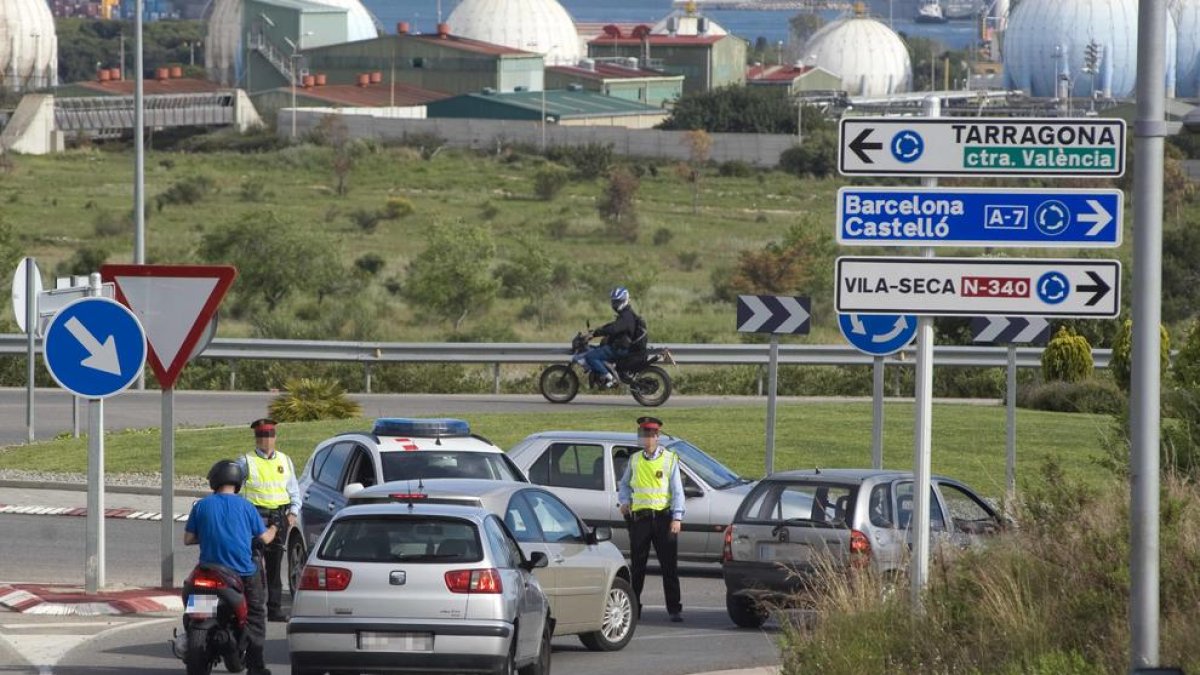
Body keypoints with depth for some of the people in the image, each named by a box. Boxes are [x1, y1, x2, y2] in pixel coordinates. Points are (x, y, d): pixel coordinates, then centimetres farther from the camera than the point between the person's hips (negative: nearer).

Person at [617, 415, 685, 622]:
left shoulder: (669, 459, 3)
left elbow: (677, 490, 1)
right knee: (637, 566, 5)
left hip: (663, 517, -3)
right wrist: (624, 501, 3)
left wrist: (677, 517, -7)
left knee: (669, 565, -2)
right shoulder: (634, 460, 12)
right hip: (639, 517, 3)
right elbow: (624, 484, 23)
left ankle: (674, 609, 1)